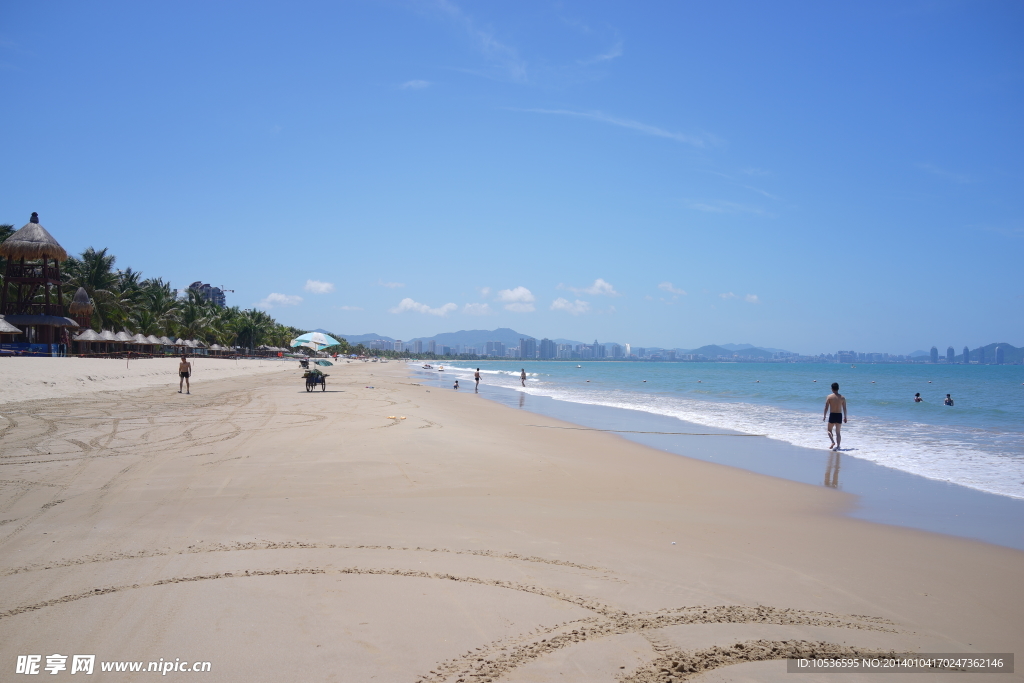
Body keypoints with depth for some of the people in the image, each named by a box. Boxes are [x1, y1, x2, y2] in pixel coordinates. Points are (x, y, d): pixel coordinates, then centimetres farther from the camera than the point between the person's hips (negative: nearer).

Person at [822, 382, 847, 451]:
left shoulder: (829, 397, -6)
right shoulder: (842, 397, 1)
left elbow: (826, 407, -8)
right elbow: (844, 408, 3)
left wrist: (824, 416, 1)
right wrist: (845, 417, 11)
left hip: (832, 415, -2)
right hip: (839, 415, 2)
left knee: (829, 430, 13)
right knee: (838, 432, 10)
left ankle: (833, 442, -10)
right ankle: (837, 445, 1)